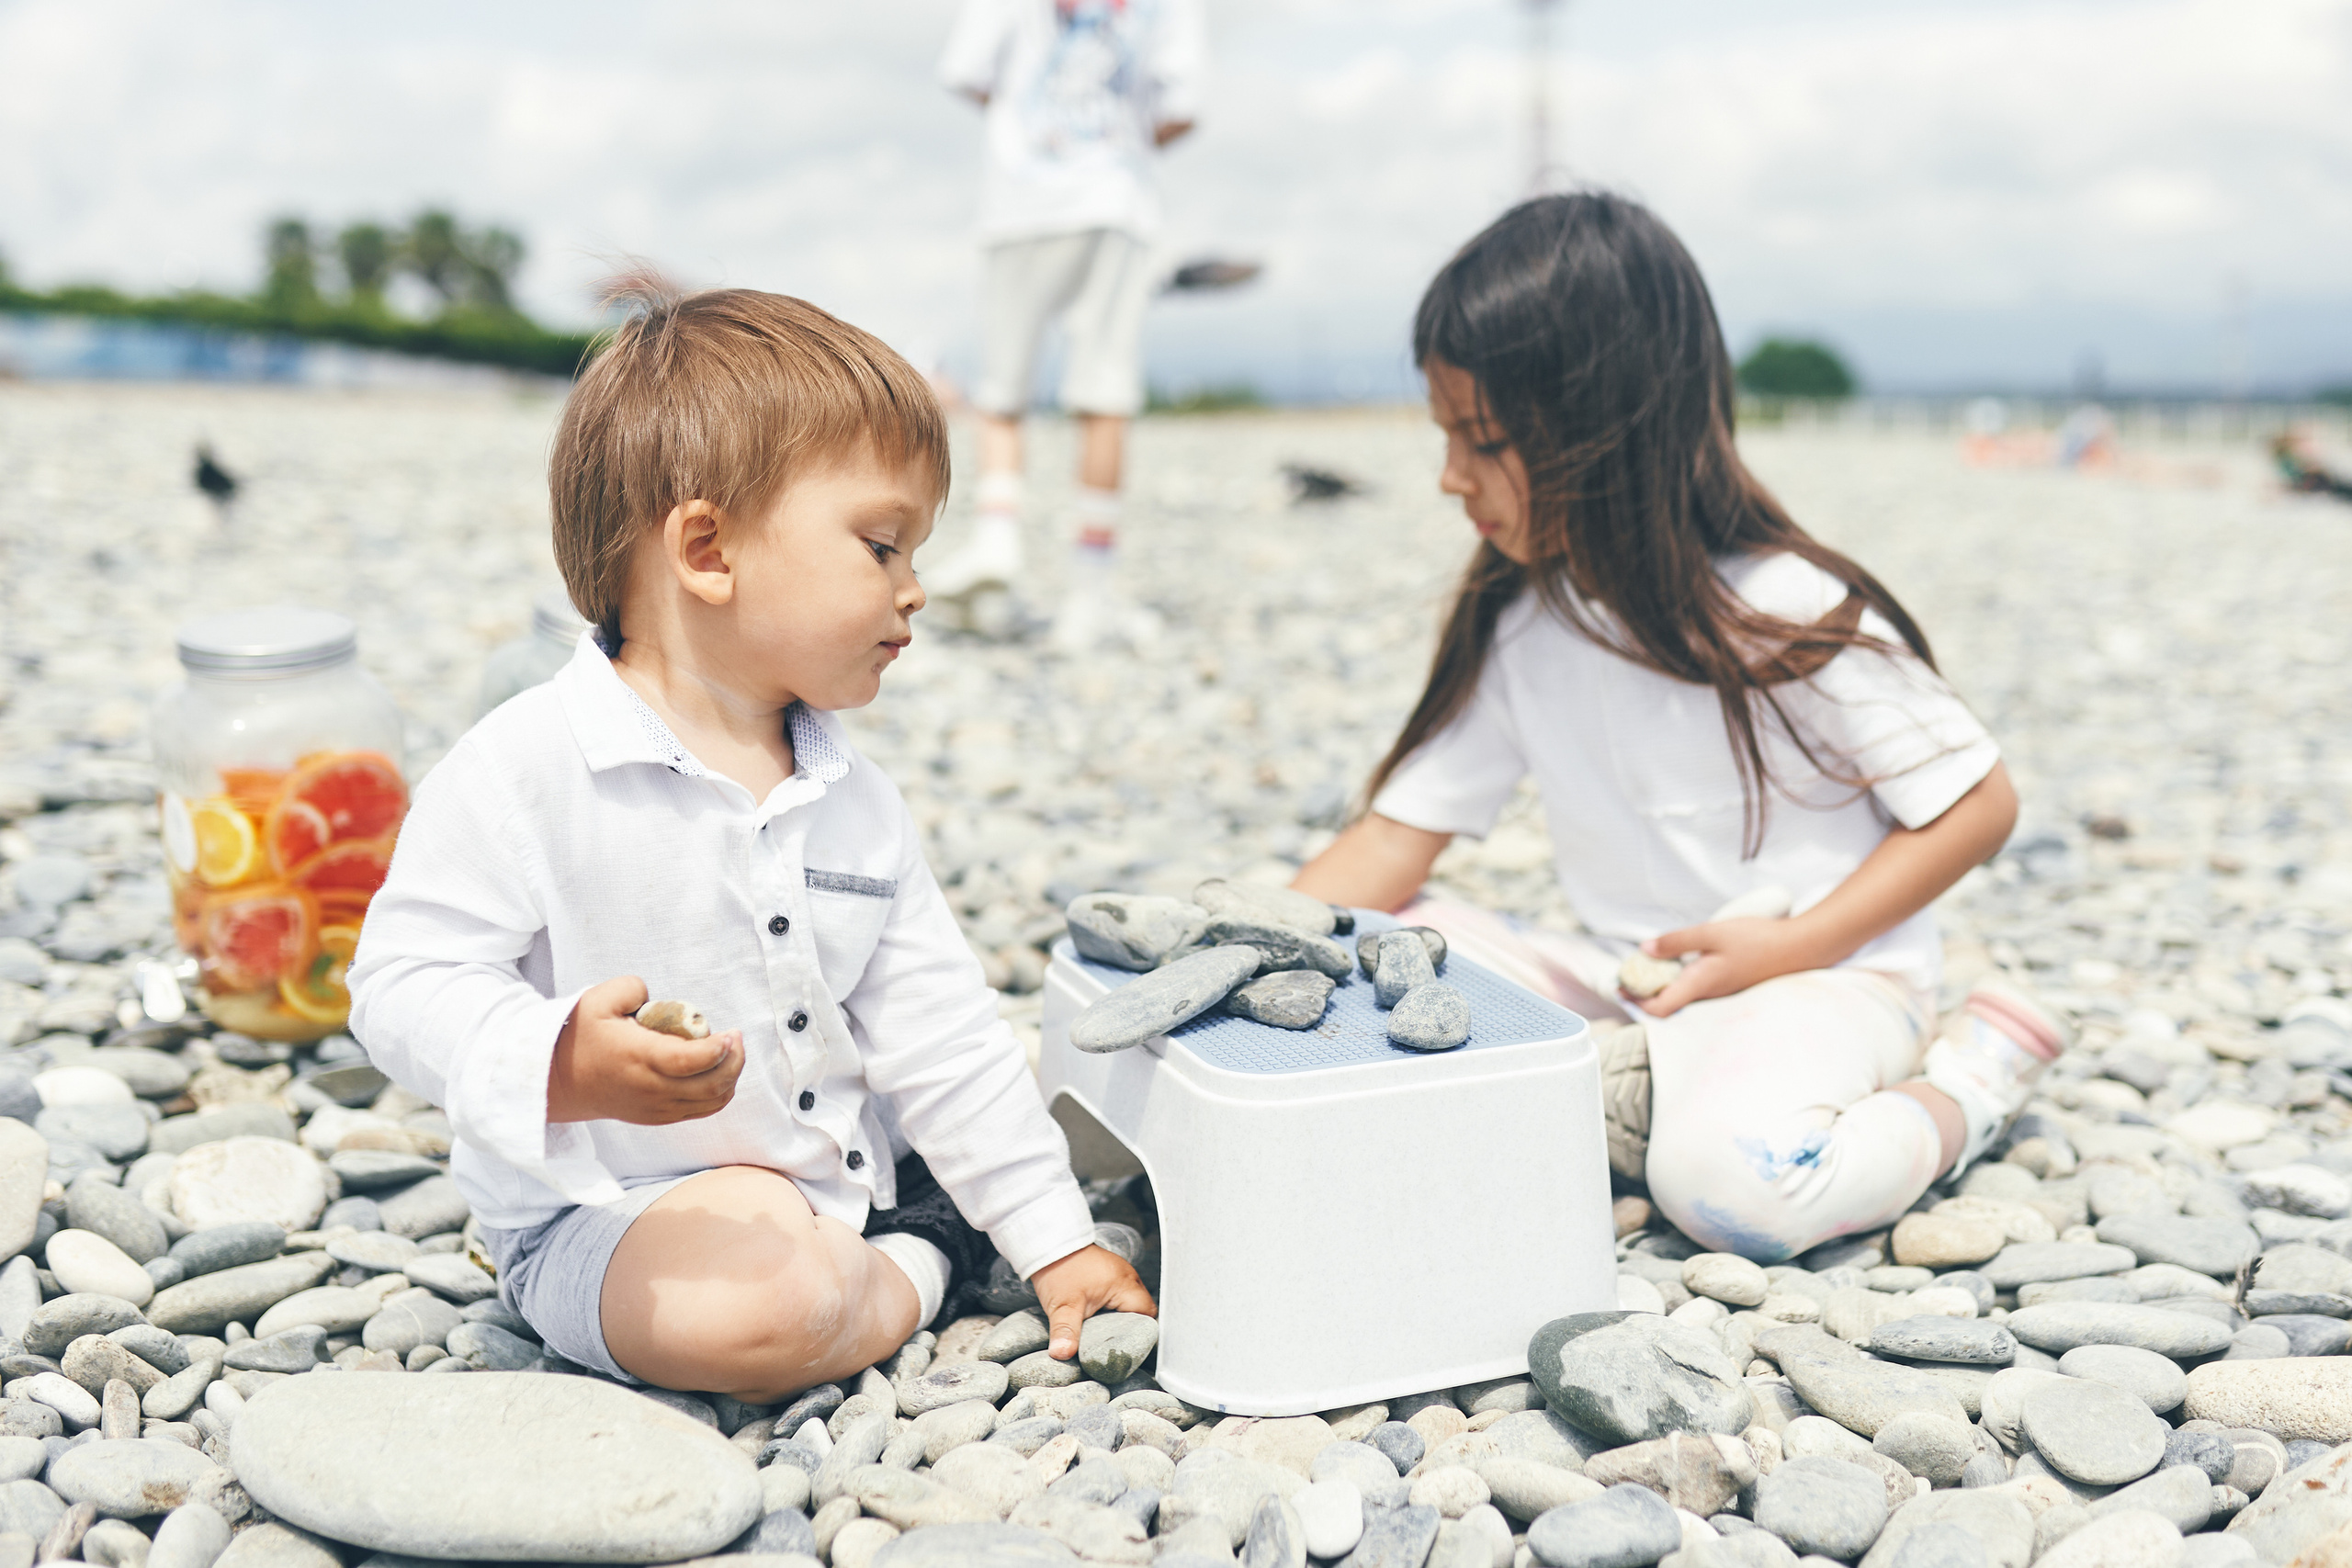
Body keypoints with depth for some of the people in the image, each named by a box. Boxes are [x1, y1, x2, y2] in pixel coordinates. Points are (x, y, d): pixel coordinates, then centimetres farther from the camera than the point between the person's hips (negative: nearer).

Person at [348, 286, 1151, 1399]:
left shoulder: (855, 798, 3)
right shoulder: (526, 769, -17)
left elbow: (940, 1034, 5)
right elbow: (407, 983, -20)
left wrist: (1056, 1239, 3)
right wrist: (560, 1066, -41)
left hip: (839, 1179, 6)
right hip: (609, 1216, -6)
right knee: (762, 1310, -33)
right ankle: (918, 1269, -4)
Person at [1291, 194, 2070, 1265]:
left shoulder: (1788, 615, -17)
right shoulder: (1511, 627, -1)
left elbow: (1978, 804, -10)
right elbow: (1398, 836, 0)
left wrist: (1793, 943, -19)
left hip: (1822, 977, -5)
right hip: (1627, 983, 5)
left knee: (1735, 1181, -35)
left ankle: (1958, 1096, -7)